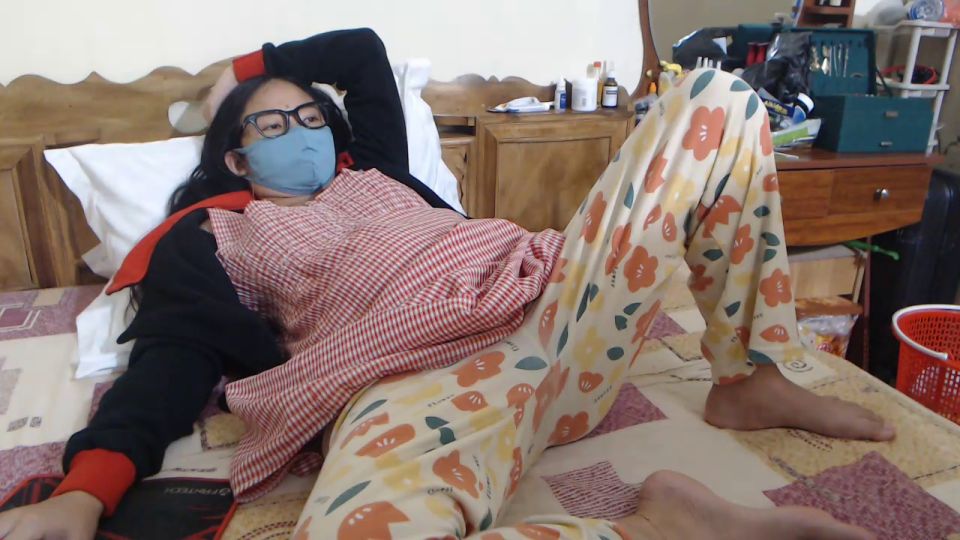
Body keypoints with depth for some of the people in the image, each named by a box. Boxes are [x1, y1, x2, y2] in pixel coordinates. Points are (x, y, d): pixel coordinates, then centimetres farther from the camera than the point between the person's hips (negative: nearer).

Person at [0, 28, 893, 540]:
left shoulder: (371, 173, 32)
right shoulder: (212, 238, 20)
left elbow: (363, 49, 45)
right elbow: (170, 363, 5)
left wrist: (252, 68, 49)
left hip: (549, 302, 6)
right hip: (415, 377, -5)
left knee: (715, 101, 6)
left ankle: (747, 382, 6)